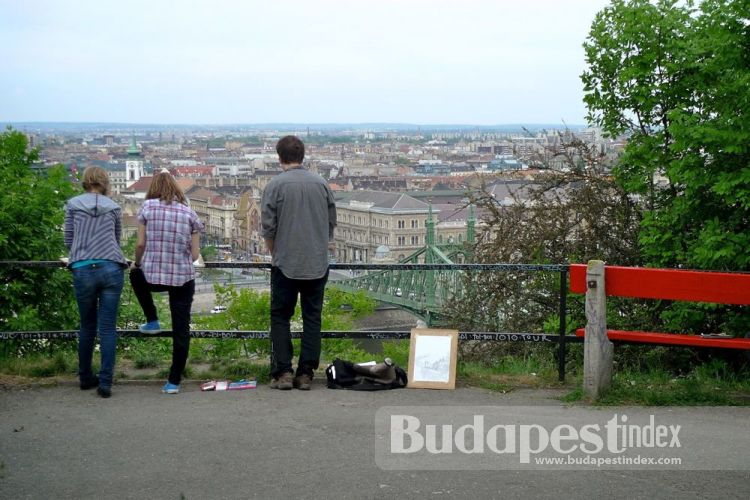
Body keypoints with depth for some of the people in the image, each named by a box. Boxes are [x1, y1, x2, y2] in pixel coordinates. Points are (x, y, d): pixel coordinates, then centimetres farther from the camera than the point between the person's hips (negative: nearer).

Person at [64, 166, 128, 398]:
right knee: (107, 327, 0)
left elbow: (68, 240, 11)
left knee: (87, 326, 15)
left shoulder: (73, 205, 8)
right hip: (111, 269, 0)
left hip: (83, 270, 0)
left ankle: (85, 377, 25)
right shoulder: (113, 208, 12)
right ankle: (105, 382, -3)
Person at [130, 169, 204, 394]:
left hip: (151, 276, 0)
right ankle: (174, 381, 9)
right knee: (181, 330, 7)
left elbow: (140, 243, -2)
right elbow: (195, 254, 1)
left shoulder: (148, 207, -1)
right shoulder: (189, 212, 4)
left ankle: (152, 321, 34)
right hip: (183, 278, 1)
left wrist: (137, 263, 17)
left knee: (136, 275, 36)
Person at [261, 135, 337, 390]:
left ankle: (282, 372, 3)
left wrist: (274, 253, 10)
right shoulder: (321, 183, 4)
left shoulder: (276, 185, -7)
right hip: (318, 264, 3)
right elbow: (332, 223, 10)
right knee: (312, 318, 8)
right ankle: (305, 374, 7)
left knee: (280, 317, 7)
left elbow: (267, 228, -6)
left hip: (285, 264, -3)